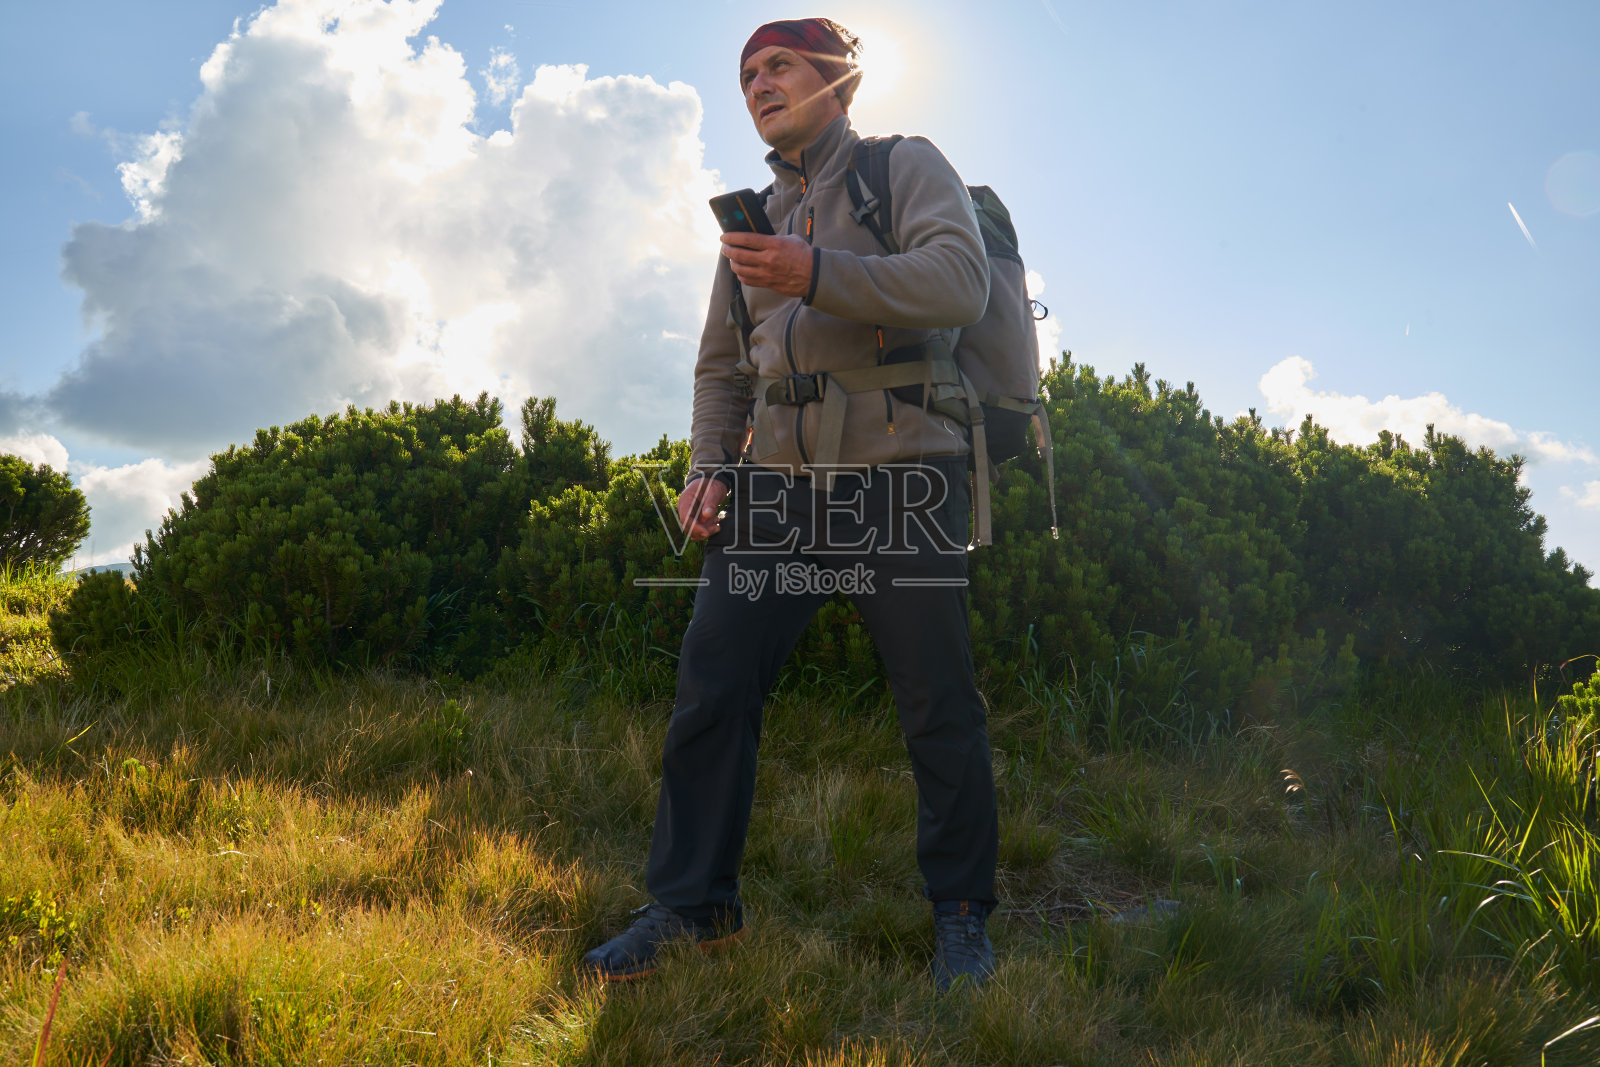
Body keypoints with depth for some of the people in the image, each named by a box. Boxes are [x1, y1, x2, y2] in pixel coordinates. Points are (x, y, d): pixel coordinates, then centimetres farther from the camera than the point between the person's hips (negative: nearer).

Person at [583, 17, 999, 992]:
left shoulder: (906, 167, 6)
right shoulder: (753, 219, 22)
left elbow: (961, 283, -13)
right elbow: (722, 365, 24)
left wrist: (818, 274, -22)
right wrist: (709, 467, 7)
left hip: (898, 470, -5)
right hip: (780, 481, 5)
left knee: (939, 706, -2)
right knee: (712, 682, -2)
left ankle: (962, 917, 13)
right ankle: (692, 904, 10)